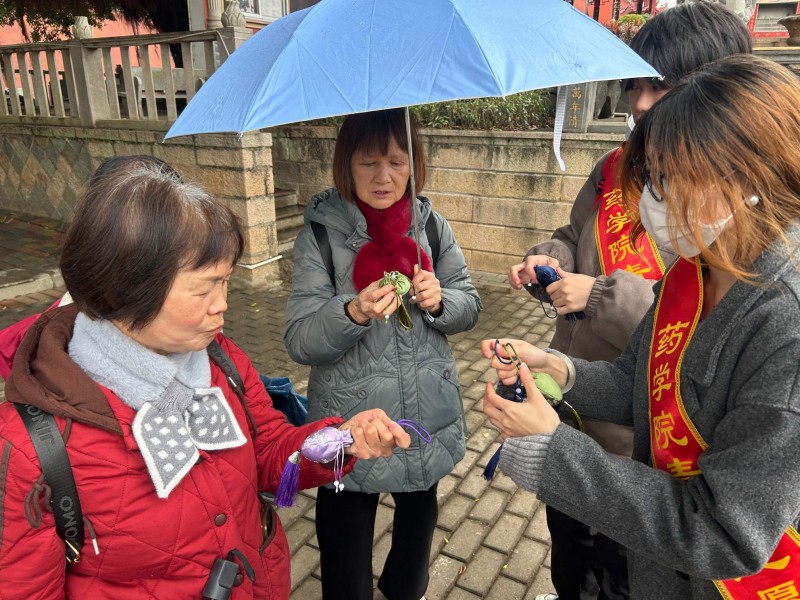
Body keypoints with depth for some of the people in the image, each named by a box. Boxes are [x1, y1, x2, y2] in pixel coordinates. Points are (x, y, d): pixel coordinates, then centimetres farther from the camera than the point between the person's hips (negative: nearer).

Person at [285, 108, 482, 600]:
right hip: (350, 427, -3)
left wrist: (438, 301, -17)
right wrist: (354, 314, -32)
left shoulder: (431, 225, -2)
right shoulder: (321, 234, -11)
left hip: (428, 415, 4)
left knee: (419, 515, 27)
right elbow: (300, 342, -14)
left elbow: (470, 307, 4)